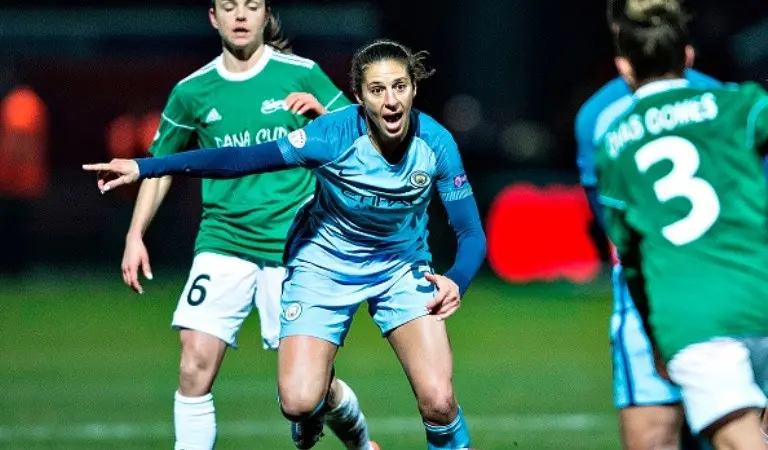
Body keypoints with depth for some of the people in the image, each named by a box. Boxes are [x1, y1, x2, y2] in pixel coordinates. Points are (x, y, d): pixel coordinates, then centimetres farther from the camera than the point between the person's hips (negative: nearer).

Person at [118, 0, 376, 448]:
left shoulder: (302, 75, -1)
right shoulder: (192, 91, 4)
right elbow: (160, 164, 16)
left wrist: (322, 113, -14)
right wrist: (135, 236, 9)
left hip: (292, 246, -2)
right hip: (223, 242, 2)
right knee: (195, 367, -15)